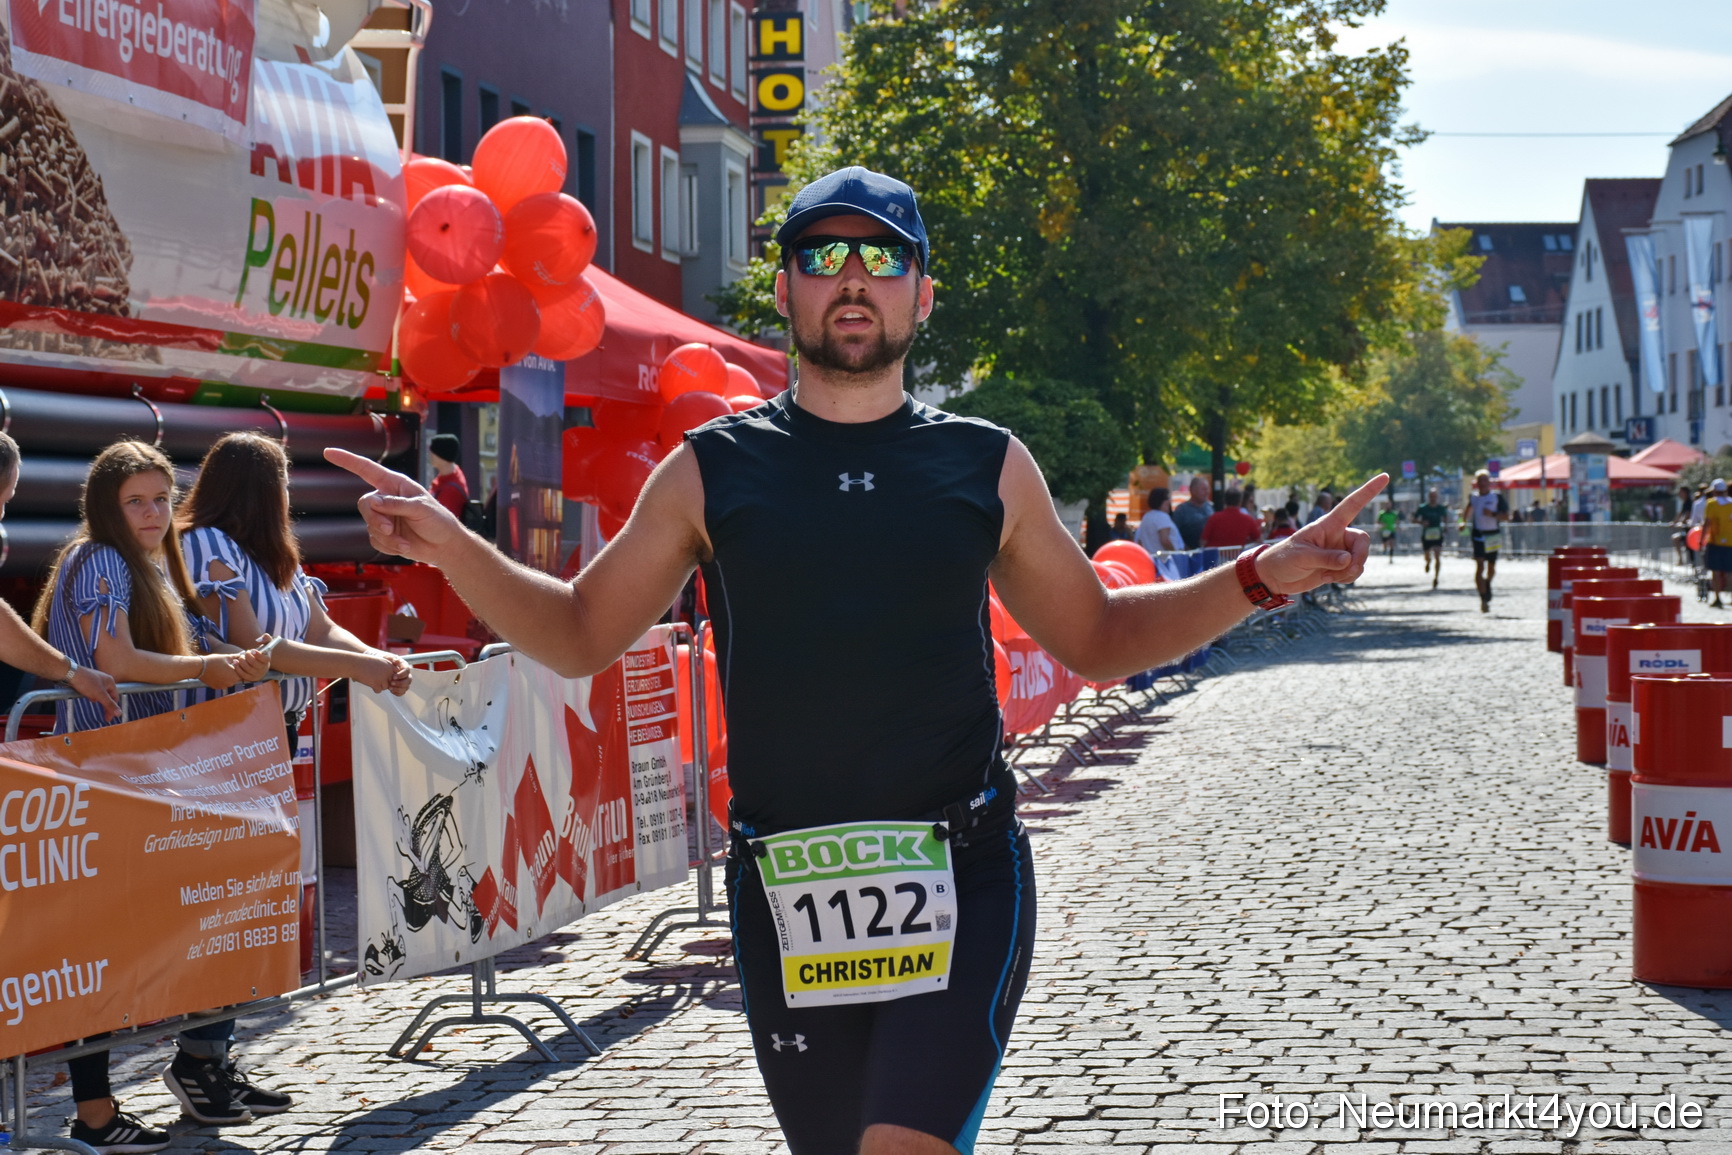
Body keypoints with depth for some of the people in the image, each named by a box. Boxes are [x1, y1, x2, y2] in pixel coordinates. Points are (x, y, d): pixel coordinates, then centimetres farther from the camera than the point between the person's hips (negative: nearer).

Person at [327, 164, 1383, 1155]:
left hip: (961, 877, -1)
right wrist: (450, 546, -3)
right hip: (786, 895, 2)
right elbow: (581, 633, 12)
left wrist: (1261, 578, 4)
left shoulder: (988, 467, 6)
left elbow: (1099, 639, 17)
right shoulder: (713, 472, 5)